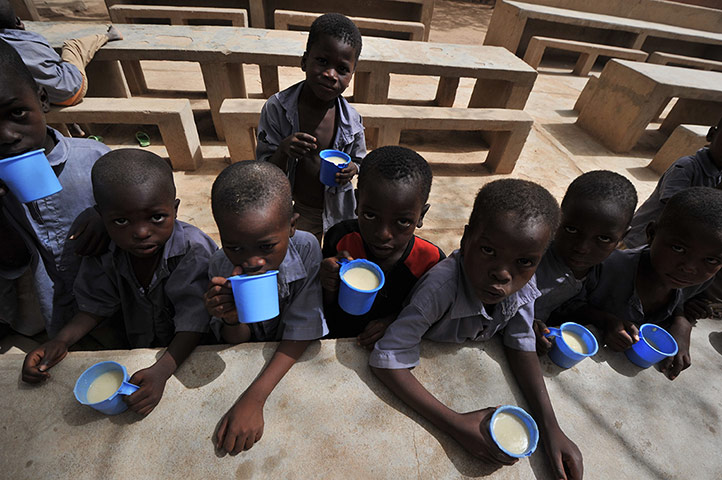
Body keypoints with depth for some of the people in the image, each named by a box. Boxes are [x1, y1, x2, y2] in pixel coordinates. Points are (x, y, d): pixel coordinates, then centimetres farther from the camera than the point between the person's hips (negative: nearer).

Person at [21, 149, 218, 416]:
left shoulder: (194, 251, -30)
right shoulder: (103, 252, -13)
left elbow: (194, 321, -30)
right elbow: (97, 304, 2)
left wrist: (162, 370, -41)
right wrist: (61, 341, -13)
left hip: (189, 351, -6)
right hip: (136, 347, 6)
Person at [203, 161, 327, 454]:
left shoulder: (307, 250, -28)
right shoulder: (220, 268, -22)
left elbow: (301, 331, -24)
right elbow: (238, 342, -11)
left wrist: (254, 397, -31)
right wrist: (232, 320, -34)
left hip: (298, 355, -1)